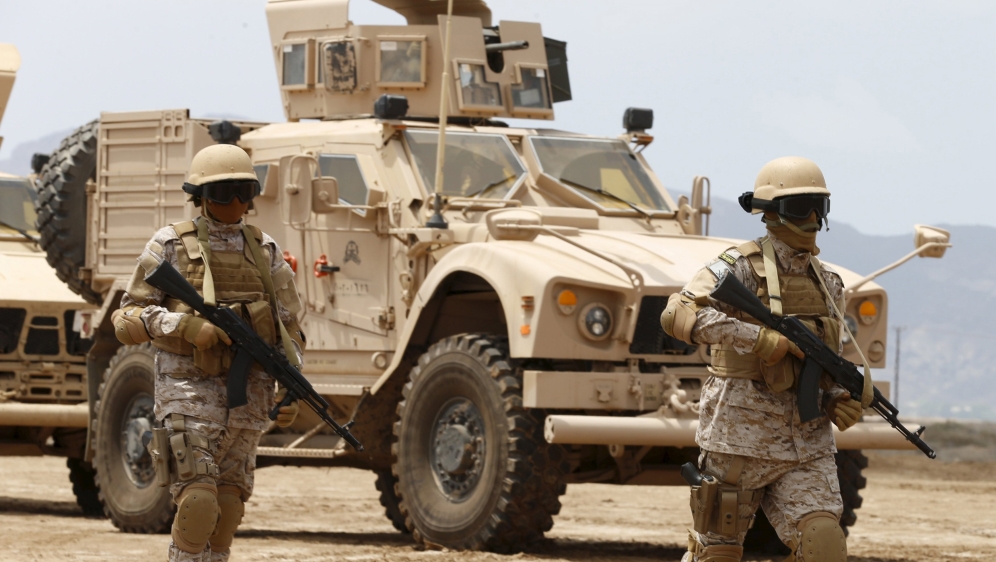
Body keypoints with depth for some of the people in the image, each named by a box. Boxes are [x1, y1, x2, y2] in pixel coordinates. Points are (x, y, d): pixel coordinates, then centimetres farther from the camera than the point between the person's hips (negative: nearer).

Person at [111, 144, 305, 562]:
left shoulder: (265, 252, 10)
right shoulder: (170, 246, -1)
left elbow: (289, 326, 14)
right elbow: (129, 319, -3)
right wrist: (186, 326, -19)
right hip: (191, 393, -4)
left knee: (227, 510, 4)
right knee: (198, 506, -13)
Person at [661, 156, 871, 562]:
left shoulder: (828, 285, 13)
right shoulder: (741, 267, -8)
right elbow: (677, 315, -24)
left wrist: (842, 401, 1)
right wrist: (760, 338, -29)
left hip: (806, 445, 5)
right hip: (740, 436, -4)